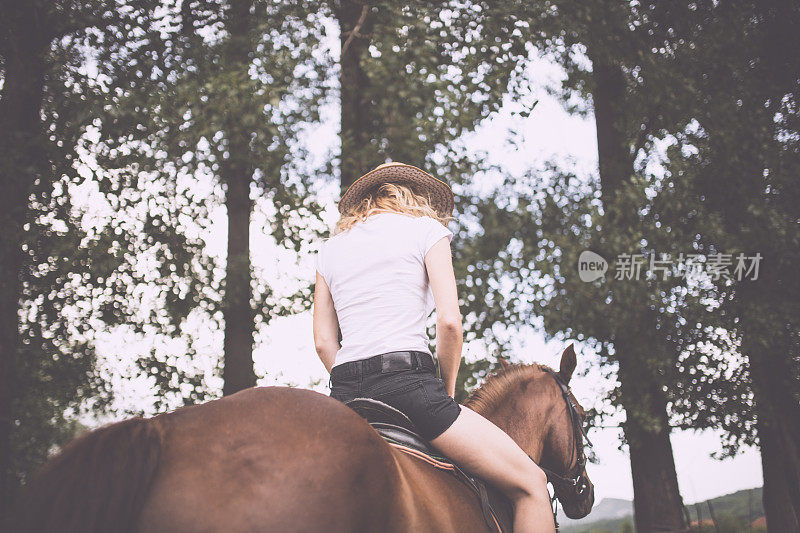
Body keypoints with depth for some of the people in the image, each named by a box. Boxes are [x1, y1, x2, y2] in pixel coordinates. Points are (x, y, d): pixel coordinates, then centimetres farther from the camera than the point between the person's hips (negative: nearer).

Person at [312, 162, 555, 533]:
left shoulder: (329, 249, 20)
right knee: (531, 483, 2)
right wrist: (447, 392, 8)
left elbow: (323, 341, 14)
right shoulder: (426, 228, 8)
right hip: (406, 381, -6)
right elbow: (449, 321, -4)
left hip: (343, 391, 6)